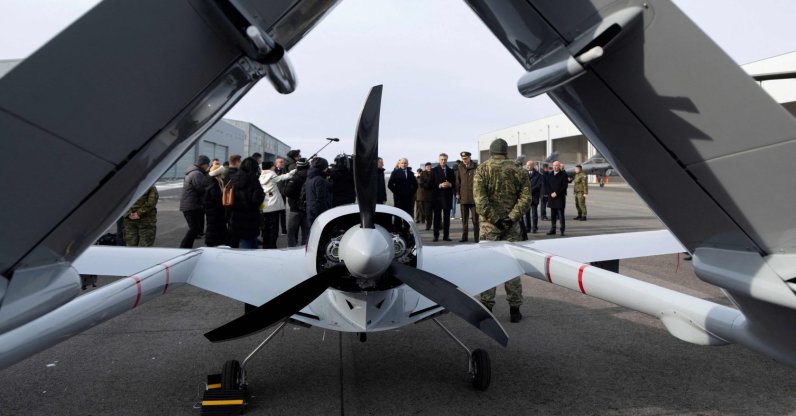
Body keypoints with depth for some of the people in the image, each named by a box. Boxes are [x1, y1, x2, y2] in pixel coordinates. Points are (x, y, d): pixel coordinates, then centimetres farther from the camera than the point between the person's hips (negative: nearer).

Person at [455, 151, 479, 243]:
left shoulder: (476, 167, -1)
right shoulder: (460, 167, 6)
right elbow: (457, 181, 8)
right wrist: (457, 193, 2)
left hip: (474, 197, -3)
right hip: (463, 197, 3)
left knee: (475, 219, 1)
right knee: (464, 219, 10)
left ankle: (476, 237, 6)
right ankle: (464, 236, 16)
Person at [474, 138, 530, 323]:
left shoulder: (482, 169, -2)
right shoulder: (517, 170, 5)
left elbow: (480, 199, -14)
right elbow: (525, 197, -5)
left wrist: (494, 219, -14)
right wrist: (511, 217, -11)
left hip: (489, 224, -2)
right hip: (511, 225, 2)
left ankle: (487, 307, 8)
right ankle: (514, 309, 11)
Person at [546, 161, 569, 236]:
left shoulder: (563, 175, -2)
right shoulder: (550, 175, 13)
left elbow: (564, 186, -8)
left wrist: (556, 193, -13)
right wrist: (551, 193, -5)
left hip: (560, 198, -5)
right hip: (552, 197, 5)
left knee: (561, 215, -4)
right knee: (553, 215, 8)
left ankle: (562, 230, 1)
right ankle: (552, 230, 13)